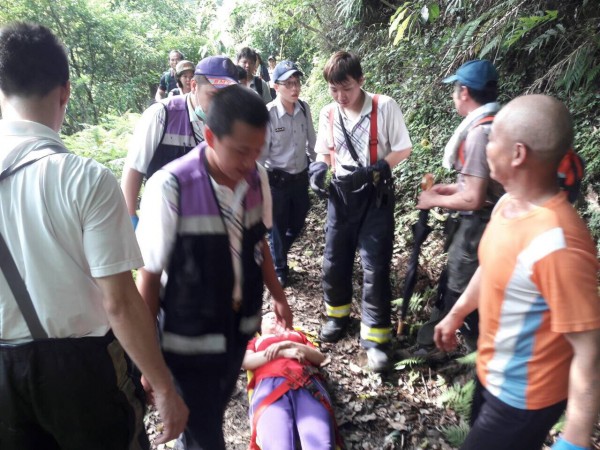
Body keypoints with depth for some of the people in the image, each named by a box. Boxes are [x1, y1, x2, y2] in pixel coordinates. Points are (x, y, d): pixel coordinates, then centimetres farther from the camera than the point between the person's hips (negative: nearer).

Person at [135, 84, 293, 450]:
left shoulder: (256, 177, -11)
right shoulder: (171, 188, -26)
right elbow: (150, 275, -17)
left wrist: (278, 296, 14)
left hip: (241, 323, 5)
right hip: (190, 337, -5)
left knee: (217, 410, 26)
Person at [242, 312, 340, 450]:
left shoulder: (297, 334, 39)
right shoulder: (255, 341, 36)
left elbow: (320, 357, 24)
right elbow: (245, 361, 13)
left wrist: (289, 344, 8)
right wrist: (283, 353, 2)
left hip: (307, 380, 1)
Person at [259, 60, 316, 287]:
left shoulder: (304, 109, -5)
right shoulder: (267, 114, -19)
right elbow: (260, 152, -14)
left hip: (301, 177, 5)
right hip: (277, 179, -5)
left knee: (297, 223, 19)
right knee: (278, 227, 12)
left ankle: (277, 253, 48)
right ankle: (280, 268, 34)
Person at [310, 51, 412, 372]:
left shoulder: (385, 107, -11)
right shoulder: (328, 114, 3)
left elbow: (403, 149, -7)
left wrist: (372, 170, -21)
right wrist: (318, 168, -8)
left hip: (375, 195, -4)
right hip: (341, 194, 4)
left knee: (375, 267, -4)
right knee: (334, 260, 11)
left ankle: (375, 337, 8)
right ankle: (338, 314, 36)